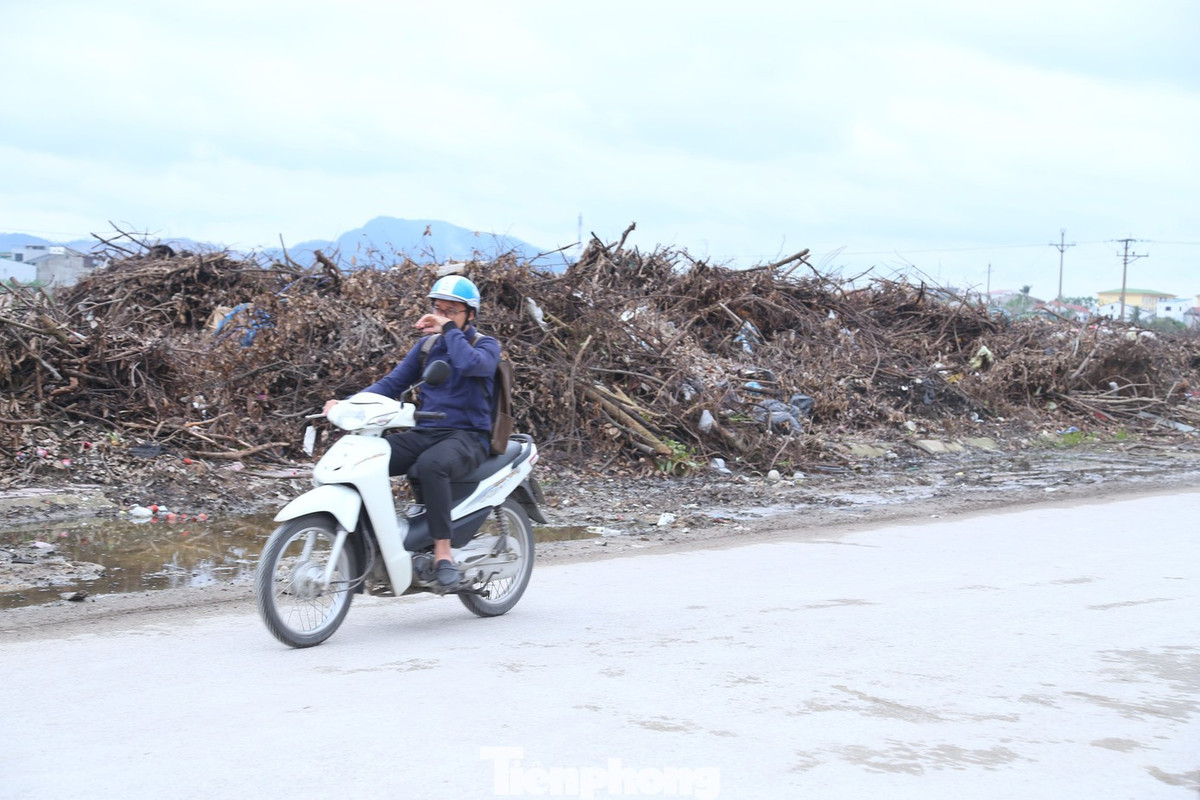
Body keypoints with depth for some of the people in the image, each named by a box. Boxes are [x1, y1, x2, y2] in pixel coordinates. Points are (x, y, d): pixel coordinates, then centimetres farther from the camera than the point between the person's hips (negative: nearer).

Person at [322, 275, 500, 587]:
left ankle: (443, 552, -33)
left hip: (468, 436, -6)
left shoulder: (486, 345, 1)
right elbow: (393, 383, 12)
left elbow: (470, 364, -23)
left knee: (430, 465, -40)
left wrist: (450, 329, -10)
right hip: (424, 433, 6)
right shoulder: (426, 346, 18)